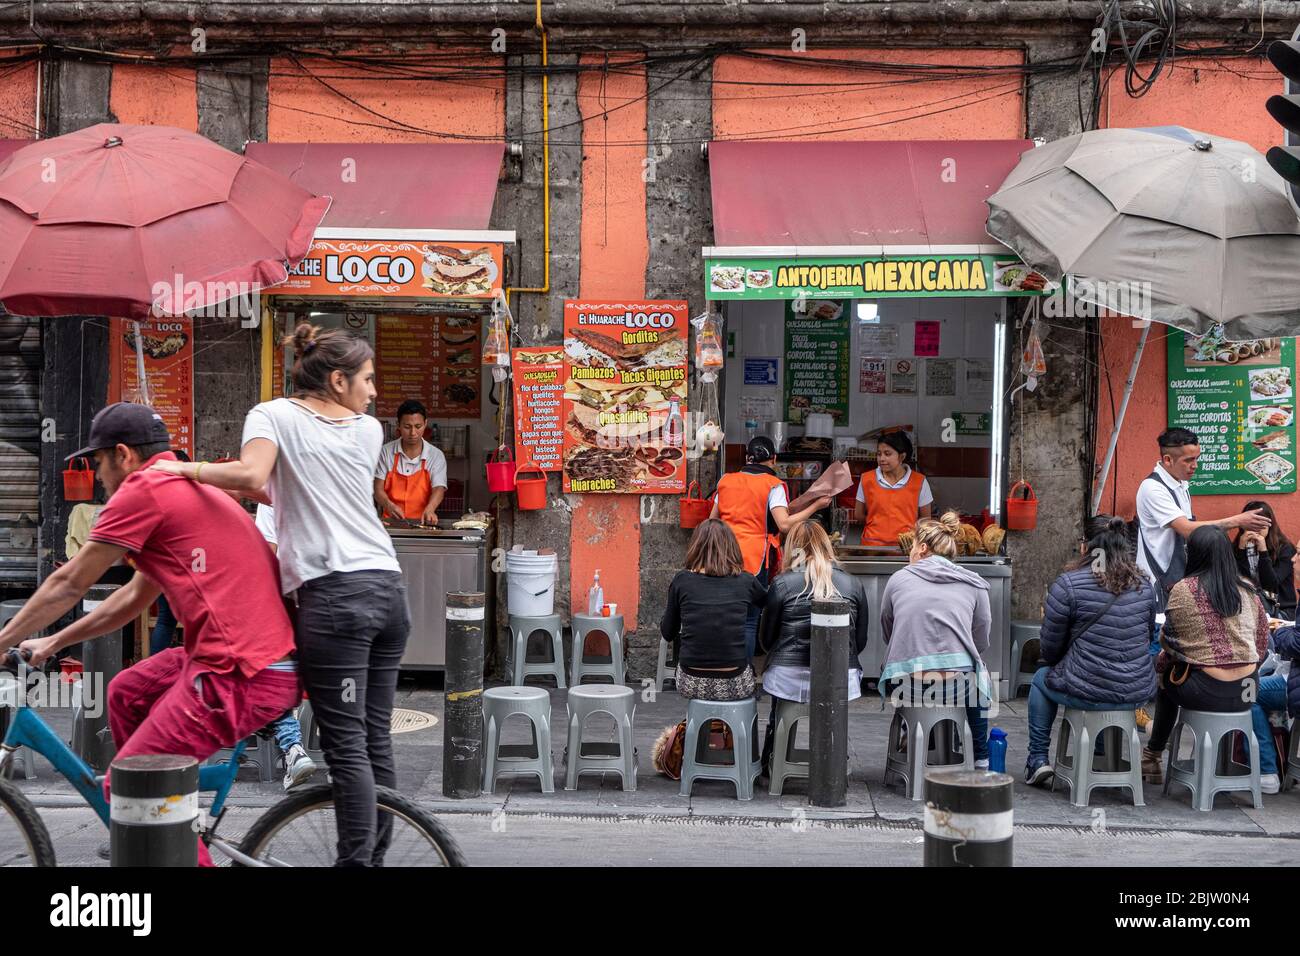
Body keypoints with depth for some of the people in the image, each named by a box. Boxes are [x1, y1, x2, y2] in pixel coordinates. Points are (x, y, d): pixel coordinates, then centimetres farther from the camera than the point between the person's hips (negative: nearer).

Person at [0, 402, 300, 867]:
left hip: (241, 677, -10)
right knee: (126, 693, 25)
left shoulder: (144, 489, -5)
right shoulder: (188, 489, 24)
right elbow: (135, 596, 31)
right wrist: (53, 642, 37)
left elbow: (68, 585, 3)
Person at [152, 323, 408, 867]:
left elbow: (252, 475, -15)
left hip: (335, 594, -5)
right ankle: (375, 857, 17)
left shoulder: (274, 415, 3)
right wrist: (245, 489, 21)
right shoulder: (368, 429, 17)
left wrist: (185, 468, -1)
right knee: (376, 742, 11)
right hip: (389, 587, 5)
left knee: (347, 747, -4)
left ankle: (356, 862, -3)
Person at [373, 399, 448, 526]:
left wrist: (429, 510, -28)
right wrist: (389, 505, -19)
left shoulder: (436, 455, 4)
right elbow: (378, 489, 3)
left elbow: (439, 489, -6)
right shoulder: (386, 452, 6)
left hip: (422, 524, 2)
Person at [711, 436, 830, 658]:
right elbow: (784, 524, -14)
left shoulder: (726, 481, 11)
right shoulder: (773, 485, -3)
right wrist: (815, 506, -5)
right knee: (749, 621, 0)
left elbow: (712, 520, 18)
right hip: (754, 559, -4)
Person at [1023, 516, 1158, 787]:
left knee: (1041, 679, 27)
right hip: (1139, 693, 5)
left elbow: (1049, 652, -6)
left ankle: (1038, 759, 23)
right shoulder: (1145, 586, 5)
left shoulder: (1067, 584, -11)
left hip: (1087, 693, -5)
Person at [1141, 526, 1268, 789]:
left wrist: (1162, 659, 22)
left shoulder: (1183, 590, -7)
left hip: (1206, 692, -4)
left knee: (1165, 678, 25)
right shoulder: (1248, 590, 7)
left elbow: (1168, 640, 1)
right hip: (1248, 690, 4)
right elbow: (1262, 642, 12)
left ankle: (1152, 758, 30)